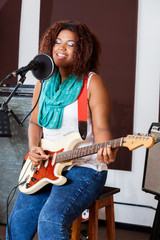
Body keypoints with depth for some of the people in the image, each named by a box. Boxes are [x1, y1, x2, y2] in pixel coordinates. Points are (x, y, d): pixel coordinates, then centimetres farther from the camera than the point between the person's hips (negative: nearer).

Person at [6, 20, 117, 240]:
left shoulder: (92, 83, -7)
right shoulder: (44, 83, 11)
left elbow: (101, 129, -11)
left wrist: (106, 149, -34)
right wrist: (34, 148, -2)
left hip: (84, 167, -5)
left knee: (50, 221, -28)